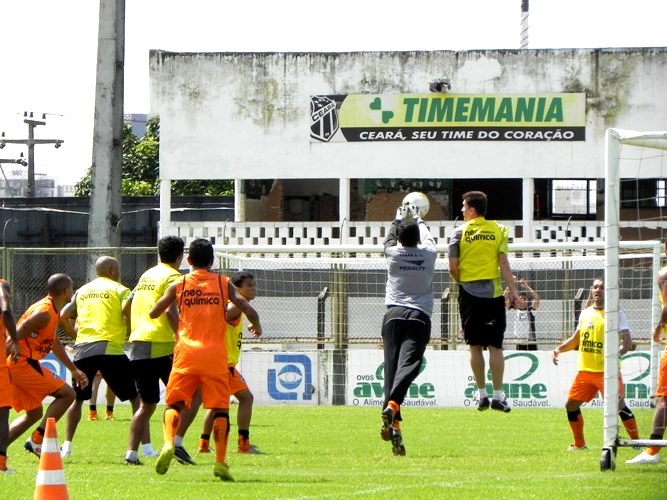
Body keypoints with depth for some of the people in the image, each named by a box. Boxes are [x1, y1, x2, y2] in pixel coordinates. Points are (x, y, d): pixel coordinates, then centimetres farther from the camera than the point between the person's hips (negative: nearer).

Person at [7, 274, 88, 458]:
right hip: (22, 364, -10)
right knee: (66, 394, -5)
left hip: (16, 366, 10)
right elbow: (15, 337, -21)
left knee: (34, 414, 19)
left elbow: (55, 343, 29)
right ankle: (37, 439, -8)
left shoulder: (53, 311, 16)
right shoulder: (44, 313, -17)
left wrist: (74, 370, 32)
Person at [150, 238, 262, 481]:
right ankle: (220, 462, -3)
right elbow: (247, 309, 0)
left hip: (186, 353, 0)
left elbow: (154, 313, 8)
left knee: (174, 403, 7)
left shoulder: (178, 285, 6)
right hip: (215, 354, 0)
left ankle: (168, 444, -19)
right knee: (220, 407, 6)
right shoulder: (223, 283, 6)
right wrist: (256, 326, 20)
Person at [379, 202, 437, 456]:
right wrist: (418, 220, 53)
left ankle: (393, 425, -17)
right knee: (408, 365, -15)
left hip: (393, 316, 1)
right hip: (419, 318, -1)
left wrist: (399, 219, 53)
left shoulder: (393, 253, 9)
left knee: (391, 367, -4)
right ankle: (392, 404, -41)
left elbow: (389, 237, 34)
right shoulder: (428, 254, 9)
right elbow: (427, 238, 34)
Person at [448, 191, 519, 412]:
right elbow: (504, 263, -5)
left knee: (475, 346, 7)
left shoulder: (459, 232, -2)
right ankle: (497, 396, -1)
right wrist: (513, 291, -4)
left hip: (469, 294, 0)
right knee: (495, 346, 2)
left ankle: (482, 394, 7)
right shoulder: (498, 230, 1)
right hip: (493, 292, 0)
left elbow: (453, 267, -3)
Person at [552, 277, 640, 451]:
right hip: (585, 370, 6)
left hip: (606, 370, -6)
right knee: (571, 405, 8)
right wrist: (559, 349, 11)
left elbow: (627, 342, -10)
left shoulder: (616, 314, -3)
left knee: (619, 406, -16)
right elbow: (576, 339, 25)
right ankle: (579, 444, 22)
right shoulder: (585, 314, 14)